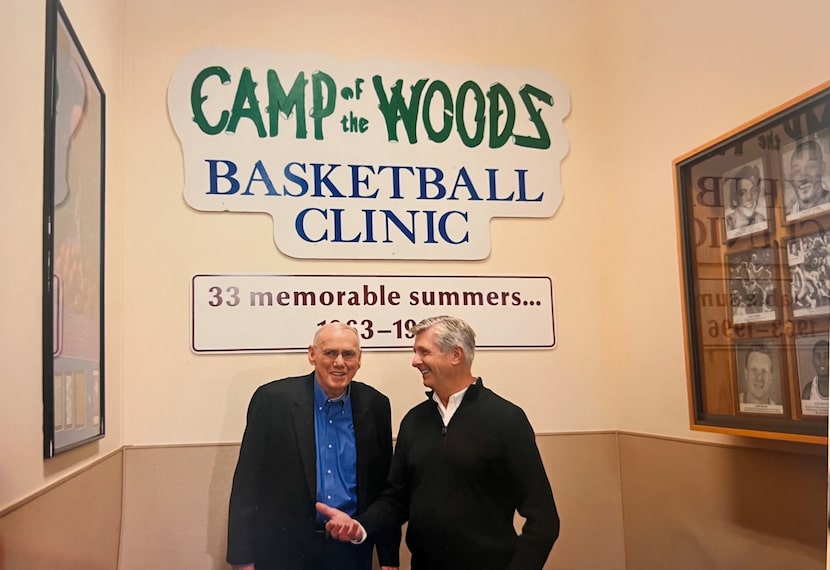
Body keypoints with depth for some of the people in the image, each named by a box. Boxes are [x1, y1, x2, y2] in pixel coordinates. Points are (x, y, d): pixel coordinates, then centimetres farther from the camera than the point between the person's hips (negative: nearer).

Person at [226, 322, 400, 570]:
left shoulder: (375, 405, -1)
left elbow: (384, 487, 4)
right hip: (286, 549, -2)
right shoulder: (273, 399, -9)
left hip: (352, 549, 3)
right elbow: (248, 483, -7)